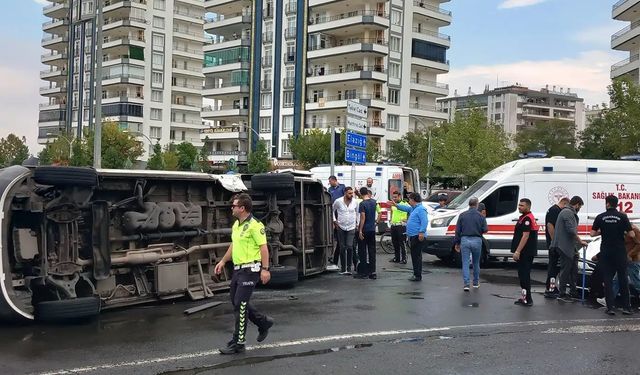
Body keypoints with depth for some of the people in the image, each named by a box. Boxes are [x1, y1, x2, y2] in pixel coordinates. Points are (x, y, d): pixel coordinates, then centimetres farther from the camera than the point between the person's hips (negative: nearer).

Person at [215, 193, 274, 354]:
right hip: (238, 269, 10)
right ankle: (264, 322, 32)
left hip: (250, 270, -10)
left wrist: (265, 269, -23)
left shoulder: (254, 225, -16)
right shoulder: (236, 225, 13)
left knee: (240, 305, -7)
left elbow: (263, 247, -18)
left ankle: (238, 343, 2)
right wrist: (223, 261, 21)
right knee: (236, 301, 15)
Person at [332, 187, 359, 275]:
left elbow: (358, 213, 14)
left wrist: (357, 222, 9)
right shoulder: (338, 201, -6)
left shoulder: (355, 202, -2)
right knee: (342, 248, 4)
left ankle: (349, 268, -5)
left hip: (351, 228, 0)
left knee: (349, 247, -13)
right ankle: (343, 268, 13)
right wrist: (334, 221, 2)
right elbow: (332, 210, 9)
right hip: (341, 228, 0)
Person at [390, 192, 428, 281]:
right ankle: (416, 274, 18)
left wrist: (421, 232, -32)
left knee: (417, 256, -8)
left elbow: (424, 221, -24)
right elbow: (406, 208, 39)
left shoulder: (421, 209, -14)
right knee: (414, 256, 12)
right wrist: (396, 205, 42)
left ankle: (418, 276, -6)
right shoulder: (413, 209, 19)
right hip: (413, 236, 10)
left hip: (417, 236, -10)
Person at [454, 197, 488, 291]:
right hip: (477, 241, 0)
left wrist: (456, 243, 8)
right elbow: (485, 230, -3)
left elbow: (457, 230, 1)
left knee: (465, 263, 1)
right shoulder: (481, 216, -2)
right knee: (476, 263, 16)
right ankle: (476, 283, 26)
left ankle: (466, 284, -6)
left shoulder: (462, 215, 1)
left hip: (465, 240, 0)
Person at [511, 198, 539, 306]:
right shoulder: (523, 217, 18)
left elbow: (525, 236, -22)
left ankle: (527, 299, -6)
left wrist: (518, 251, -24)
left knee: (524, 274, -8)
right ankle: (526, 297, 21)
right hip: (524, 252, 11)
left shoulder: (527, 218, -16)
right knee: (523, 274, 14)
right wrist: (517, 251, 22)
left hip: (525, 252, -11)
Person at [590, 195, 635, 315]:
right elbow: (632, 234, -8)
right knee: (623, 279, 9)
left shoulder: (600, 217, -3)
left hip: (606, 252, 1)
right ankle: (626, 307, 12)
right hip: (620, 252, 0)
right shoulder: (622, 217, -6)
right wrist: (623, 232, 12)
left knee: (608, 279, 5)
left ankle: (610, 307, 1)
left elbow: (593, 233, -2)